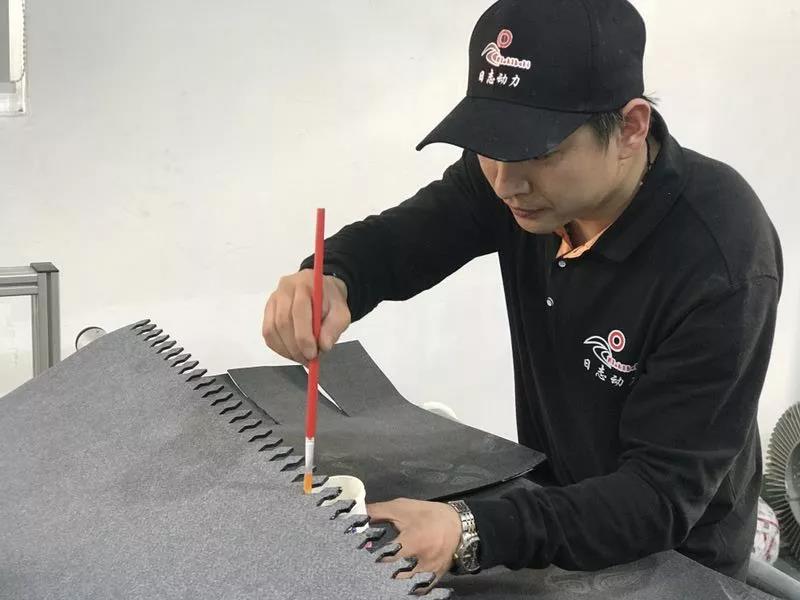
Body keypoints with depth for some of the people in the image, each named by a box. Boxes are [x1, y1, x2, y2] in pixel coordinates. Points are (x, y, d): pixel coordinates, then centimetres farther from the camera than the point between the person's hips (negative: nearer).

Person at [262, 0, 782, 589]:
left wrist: (470, 535, -43)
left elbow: (664, 496, -29)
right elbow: (393, 241, -3)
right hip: (553, 499, 5)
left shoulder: (720, 263, -31)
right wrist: (329, 282, -28)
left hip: (674, 562, -5)